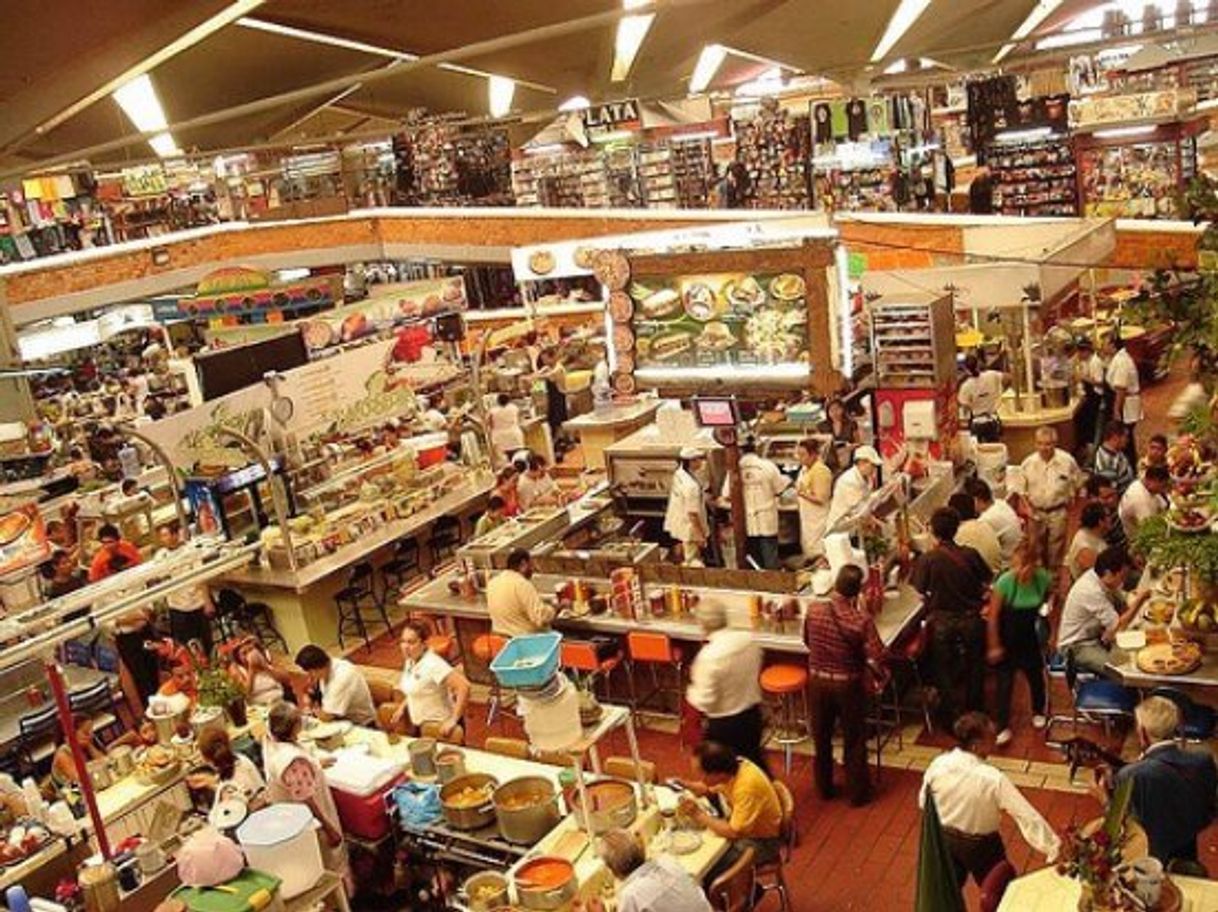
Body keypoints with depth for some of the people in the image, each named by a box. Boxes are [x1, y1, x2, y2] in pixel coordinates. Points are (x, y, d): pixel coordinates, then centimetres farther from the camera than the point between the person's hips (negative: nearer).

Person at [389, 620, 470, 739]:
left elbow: (464, 687, -32)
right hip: (420, 725, 8)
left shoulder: (433, 664, -24)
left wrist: (453, 720, -29)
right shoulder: (410, 662, 2)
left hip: (440, 727, -8)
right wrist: (402, 707, 7)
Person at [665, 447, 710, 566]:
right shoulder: (691, 485, -32)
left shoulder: (679, 474, -4)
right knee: (693, 560, 4)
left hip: (678, 524, 9)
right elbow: (692, 513, -28)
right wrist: (700, 535, -20)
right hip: (690, 529, -9)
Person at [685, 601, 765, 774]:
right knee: (752, 757, 27)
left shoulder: (709, 656, -29)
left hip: (723, 724, -6)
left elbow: (704, 701, -22)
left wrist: (691, 692, -3)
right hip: (752, 714, 6)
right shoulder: (749, 639, -11)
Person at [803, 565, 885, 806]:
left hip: (818, 680, 3)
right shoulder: (861, 619, -25)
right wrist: (858, 651, -3)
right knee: (854, 740, 16)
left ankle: (824, 788, 35)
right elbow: (878, 656, -24)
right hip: (848, 684, -3)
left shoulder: (813, 609, -14)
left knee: (821, 737, 20)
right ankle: (857, 792, 29)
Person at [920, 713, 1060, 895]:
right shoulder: (993, 779, -32)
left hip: (944, 838, 4)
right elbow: (1026, 814, -28)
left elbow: (924, 802, -3)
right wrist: (1053, 848, -20)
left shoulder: (938, 764, -19)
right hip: (980, 845, -4)